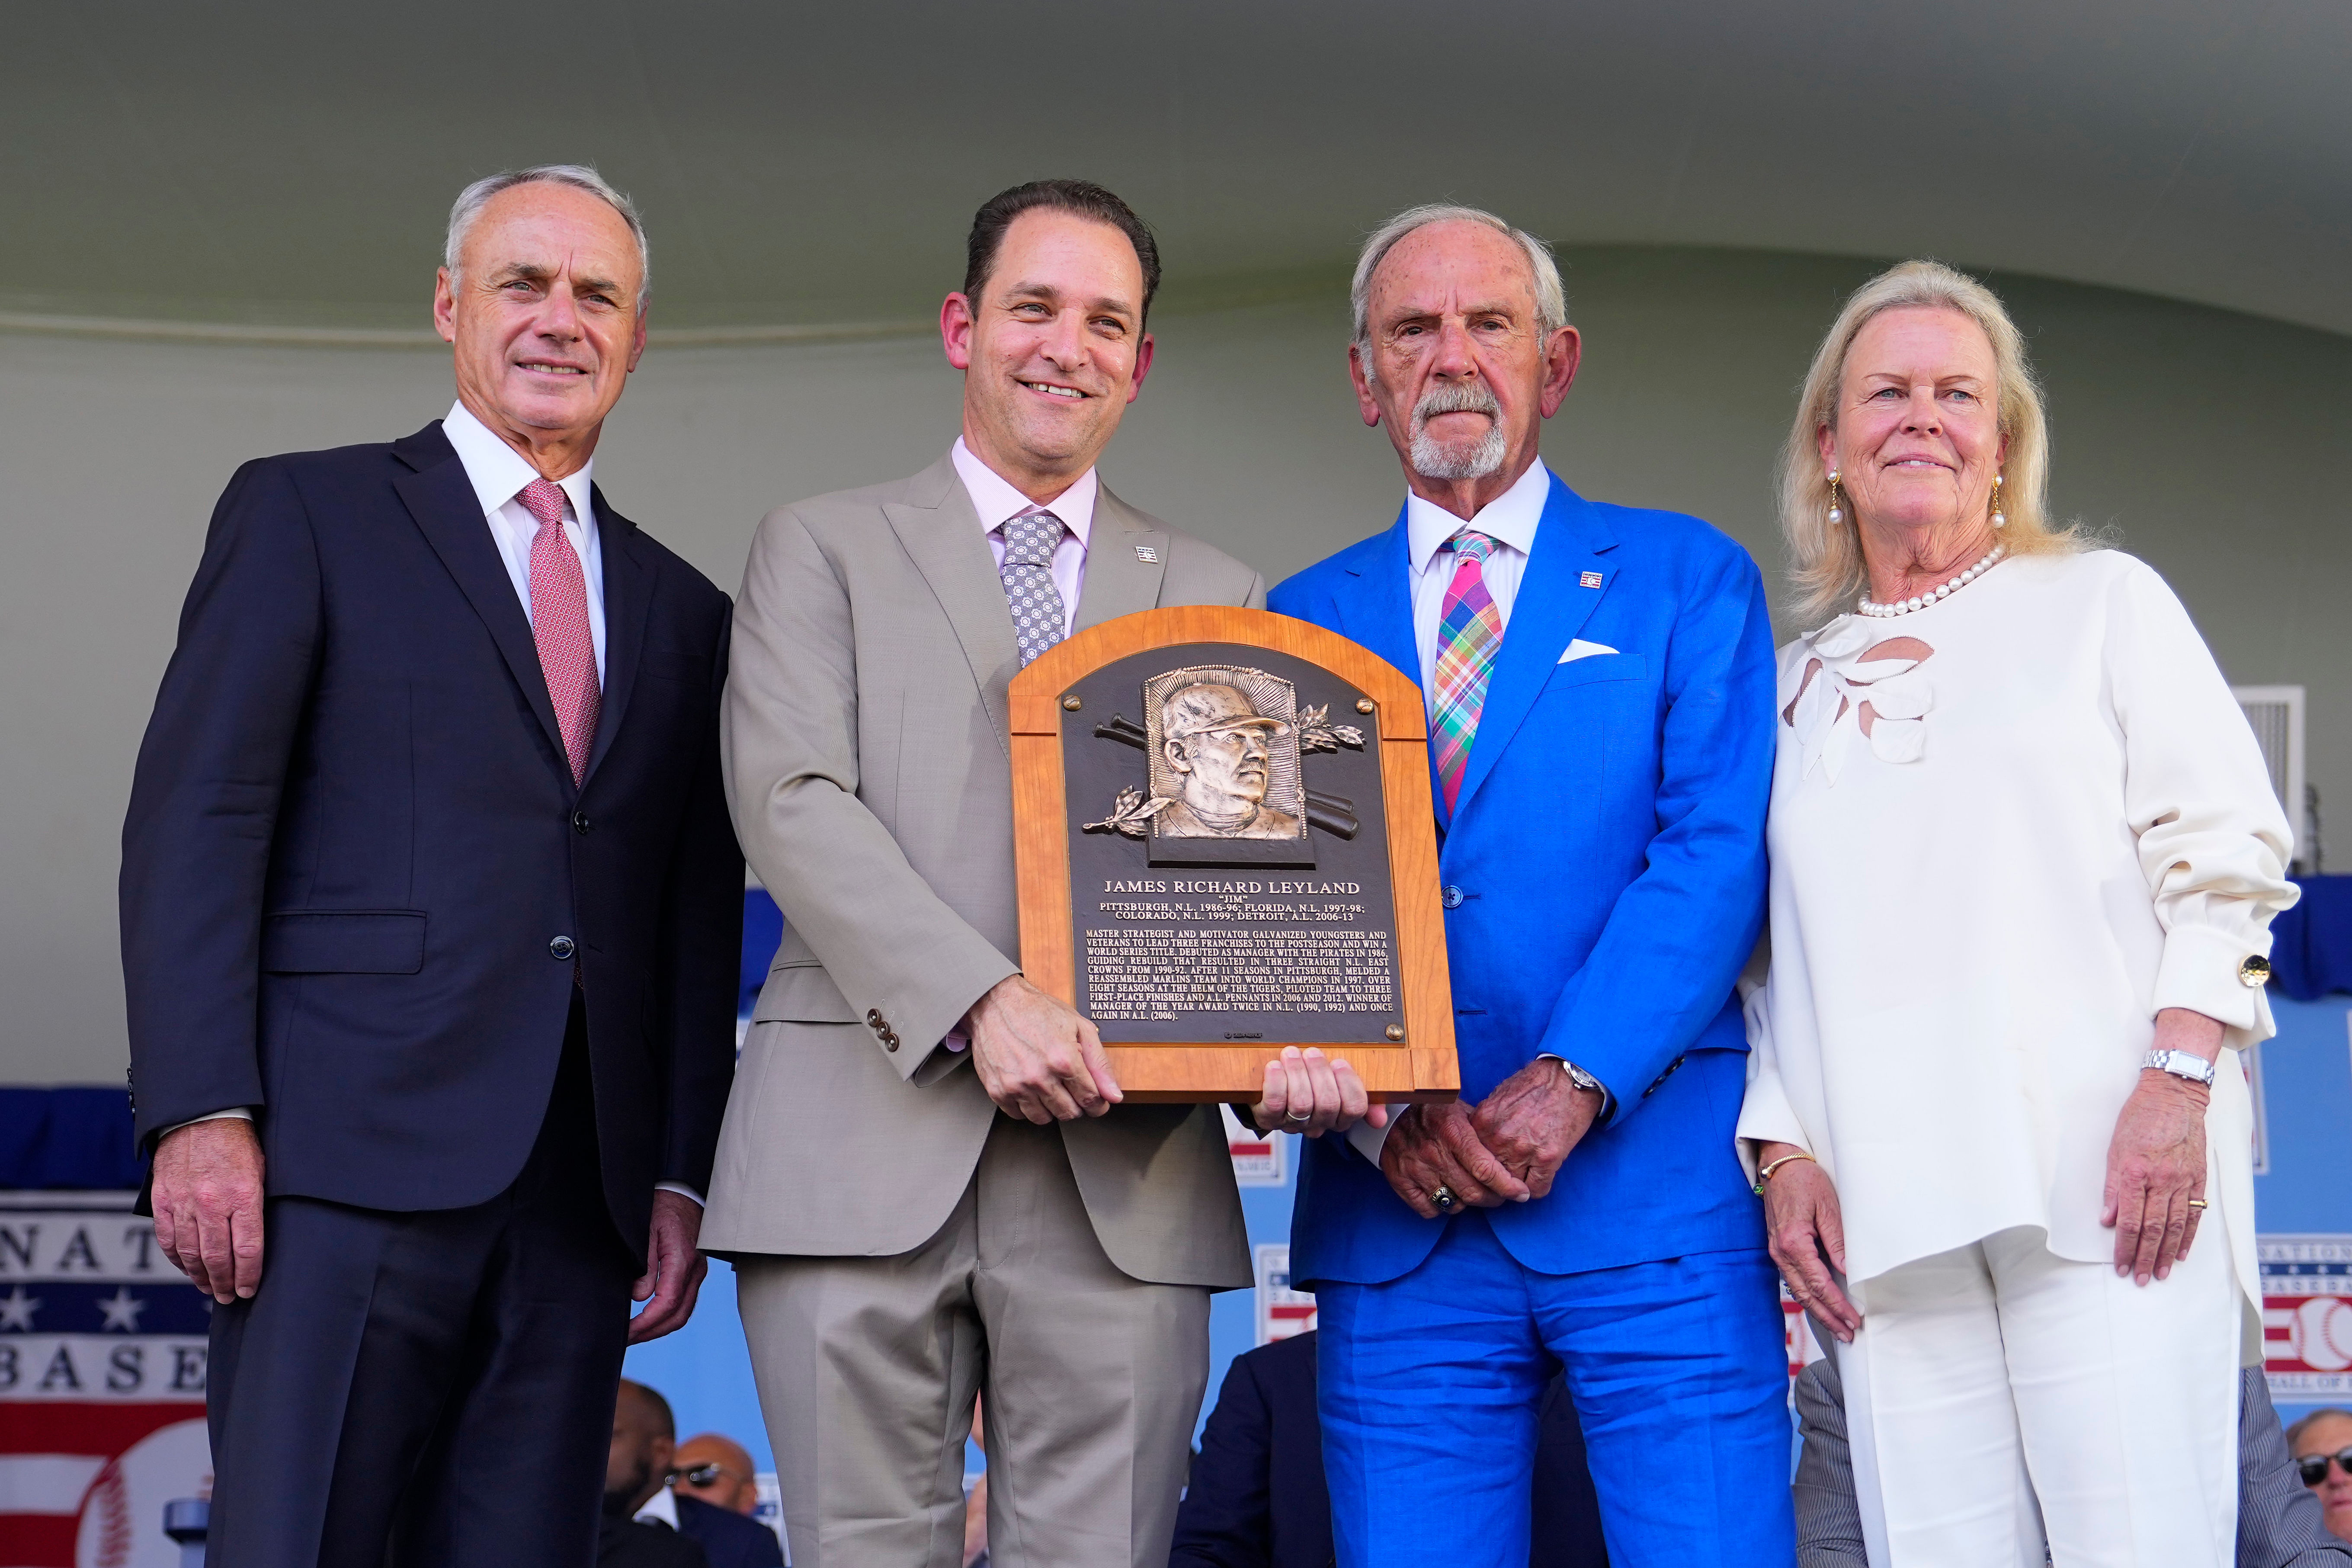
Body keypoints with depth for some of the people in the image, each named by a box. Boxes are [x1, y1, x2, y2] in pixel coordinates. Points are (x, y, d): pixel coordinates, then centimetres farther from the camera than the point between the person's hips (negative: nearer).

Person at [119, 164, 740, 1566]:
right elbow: (192, 820, -1)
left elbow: (700, 924, 17)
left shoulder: (682, 611, 20)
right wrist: (201, 1113, -12)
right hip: (353, 1163, -4)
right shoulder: (307, 516, 7)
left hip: (579, 1190, 4)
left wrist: (681, 1180, 8)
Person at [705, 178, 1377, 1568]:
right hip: (866, 1157, -2)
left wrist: (1299, 1033, -11)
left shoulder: (1215, 595, 20)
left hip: (1128, 1175, 2)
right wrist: (985, 1001, -16)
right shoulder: (824, 548, 12)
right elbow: (793, 803, -2)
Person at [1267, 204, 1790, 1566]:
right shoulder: (1304, 622, 15)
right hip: (1398, 1217, 2)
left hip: (1658, 1197, -2)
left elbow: (1721, 853, -3)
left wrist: (1573, 1082, -15)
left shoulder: (1687, 578, 9)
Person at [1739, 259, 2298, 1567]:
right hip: (1887, 1207, 3)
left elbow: (2223, 847, 3)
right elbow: (1768, 955, 18)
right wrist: (1783, 1148, 4)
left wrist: (2178, 1078, -9)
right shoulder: (1794, 685, 20)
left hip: (2110, 1171, -3)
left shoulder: (2101, 600, 12)